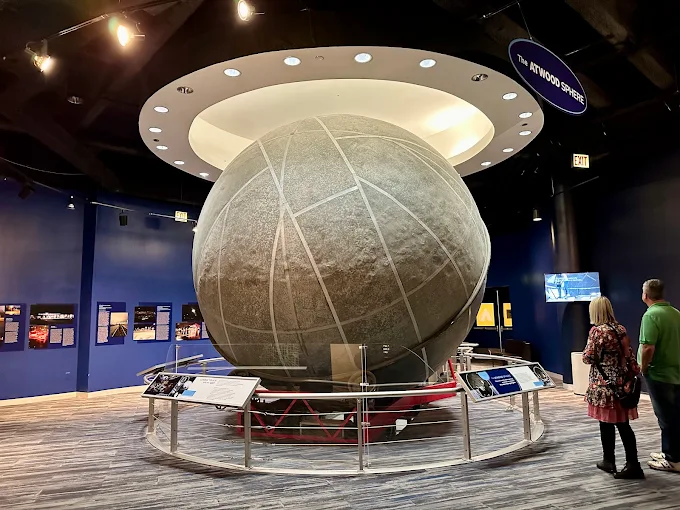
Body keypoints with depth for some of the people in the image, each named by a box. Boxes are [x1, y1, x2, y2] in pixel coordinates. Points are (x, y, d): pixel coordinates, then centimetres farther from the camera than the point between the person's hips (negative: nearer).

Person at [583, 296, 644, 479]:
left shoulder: (597, 331, -14)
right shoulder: (621, 329, 7)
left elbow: (588, 358, -13)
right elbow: (630, 356, 10)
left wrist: (586, 353, 8)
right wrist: (634, 375, 16)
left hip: (604, 384, -6)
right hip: (622, 383, 6)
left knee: (606, 423, 7)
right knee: (623, 424, 9)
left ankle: (609, 461, 19)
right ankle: (633, 464, 9)